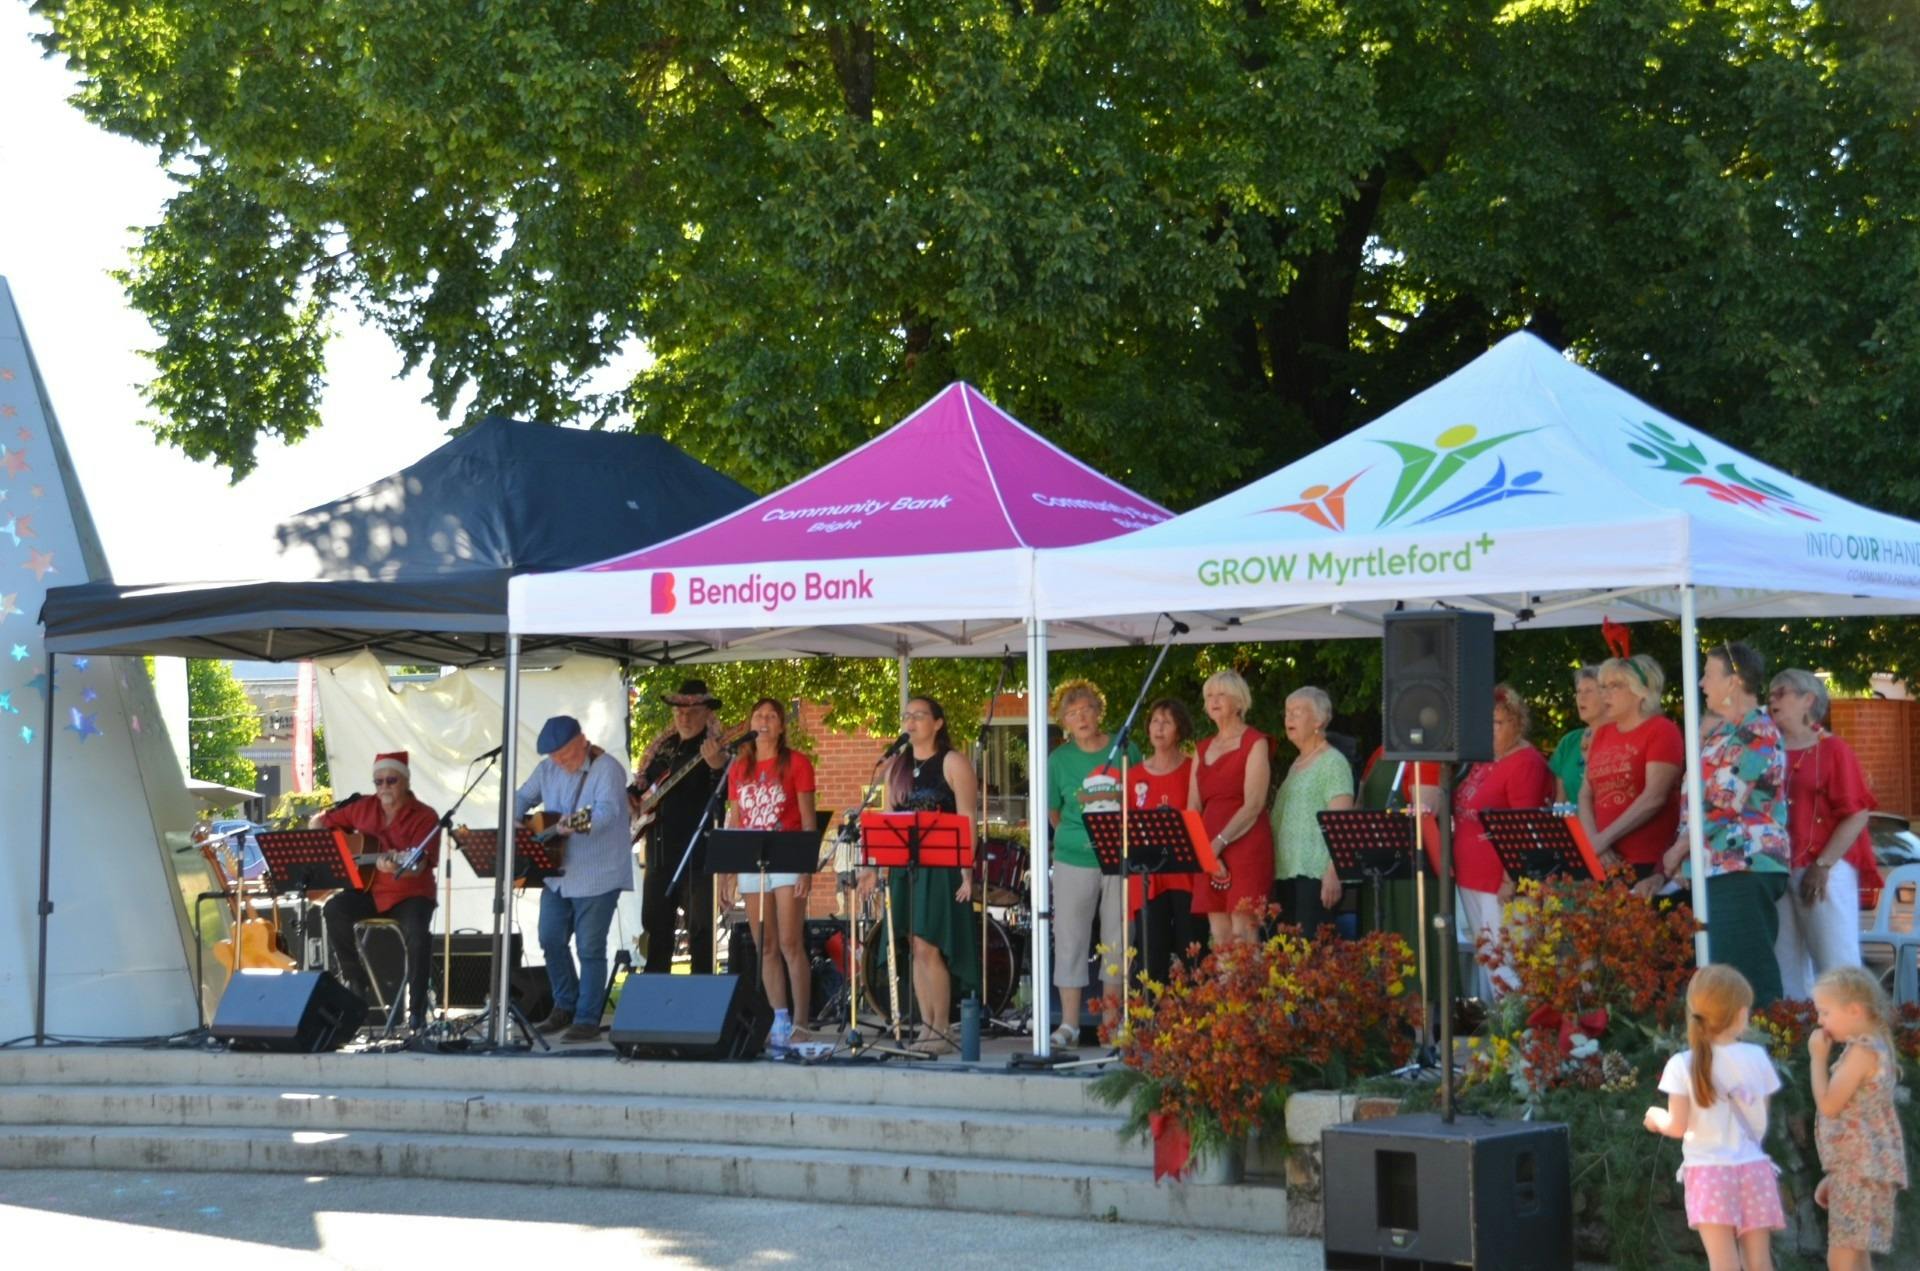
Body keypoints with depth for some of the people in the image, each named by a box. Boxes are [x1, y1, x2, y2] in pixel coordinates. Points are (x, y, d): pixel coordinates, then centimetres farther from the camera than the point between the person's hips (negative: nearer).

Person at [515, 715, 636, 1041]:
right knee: (550, 940, 10)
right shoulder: (548, 769, 8)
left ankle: (587, 1019, 4)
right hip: (557, 875, 7)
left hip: (597, 876, -7)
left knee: (590, 949, -4)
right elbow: (522, 799, 18)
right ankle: (565, 1006, 27)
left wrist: (580, 825, -46)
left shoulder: (607, 770, -14)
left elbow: (607, 810, -28)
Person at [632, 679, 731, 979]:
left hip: (697, 854, -7)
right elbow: (641, 784, 27)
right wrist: (630, 798, 6)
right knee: (655, 924, 12)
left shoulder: (716, 750, -6)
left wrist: (717, 766, -38)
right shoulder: (661, 749, 15)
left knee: (700, 926, -6)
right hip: (660, 852, 7)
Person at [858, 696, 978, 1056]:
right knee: (917, 951, 5)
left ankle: (942, 1030, -6)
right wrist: (872, 867, 10)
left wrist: (967, 872, -16)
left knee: (928, 948, -12)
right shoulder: (897, 768, 17)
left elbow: (967, 821, -8)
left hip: (942, 868, -6)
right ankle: (927, 1029, 9)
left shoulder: (952, 763, -3)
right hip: (905, 867, 6)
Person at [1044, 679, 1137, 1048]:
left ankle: (1112, 1017, 14)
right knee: (1069, 939, 1)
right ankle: (1069, 1023, 6)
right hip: (1074, 861, 0)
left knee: (1118, 938, 5)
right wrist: (1072, 837, 3)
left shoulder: (1126, 750, 2)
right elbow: (1052, 812, 12)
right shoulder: (1059, 760, 1)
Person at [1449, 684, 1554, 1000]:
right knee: (1481, 959, 13)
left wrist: (1511, 879, -21)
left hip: (1501, 884, -9)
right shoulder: (1482, 760, 15)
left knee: (1502, 963, -11)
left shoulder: (1525, 762, -12)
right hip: (1471, 880, 9)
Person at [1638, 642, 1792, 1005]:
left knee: (1746, 975, -10)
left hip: (1744, 869, -9)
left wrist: (1679, 849, -4)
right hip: (1716, 870, 9)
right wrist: (1667, 870, 16)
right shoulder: (1719, 732, 19)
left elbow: (1724, 804, -15)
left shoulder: (1756, 733, -10)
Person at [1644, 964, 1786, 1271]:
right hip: (1753, 1168, 3)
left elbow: (1677, 1126, -4)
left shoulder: (1685, 1065, -6)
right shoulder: (1757, 1058, 2)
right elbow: (1761, 1119, 7)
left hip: (1710, 1171, -3)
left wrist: (1656, 1117, 17)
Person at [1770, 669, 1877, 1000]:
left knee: (1837, 970, -7)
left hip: (1826, 871, -5)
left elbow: (1858, 813, -8)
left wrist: (1823, 865, -14)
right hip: (1778, 871, 5)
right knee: (1786, 970, 5)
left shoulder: (1833, 750, -1)